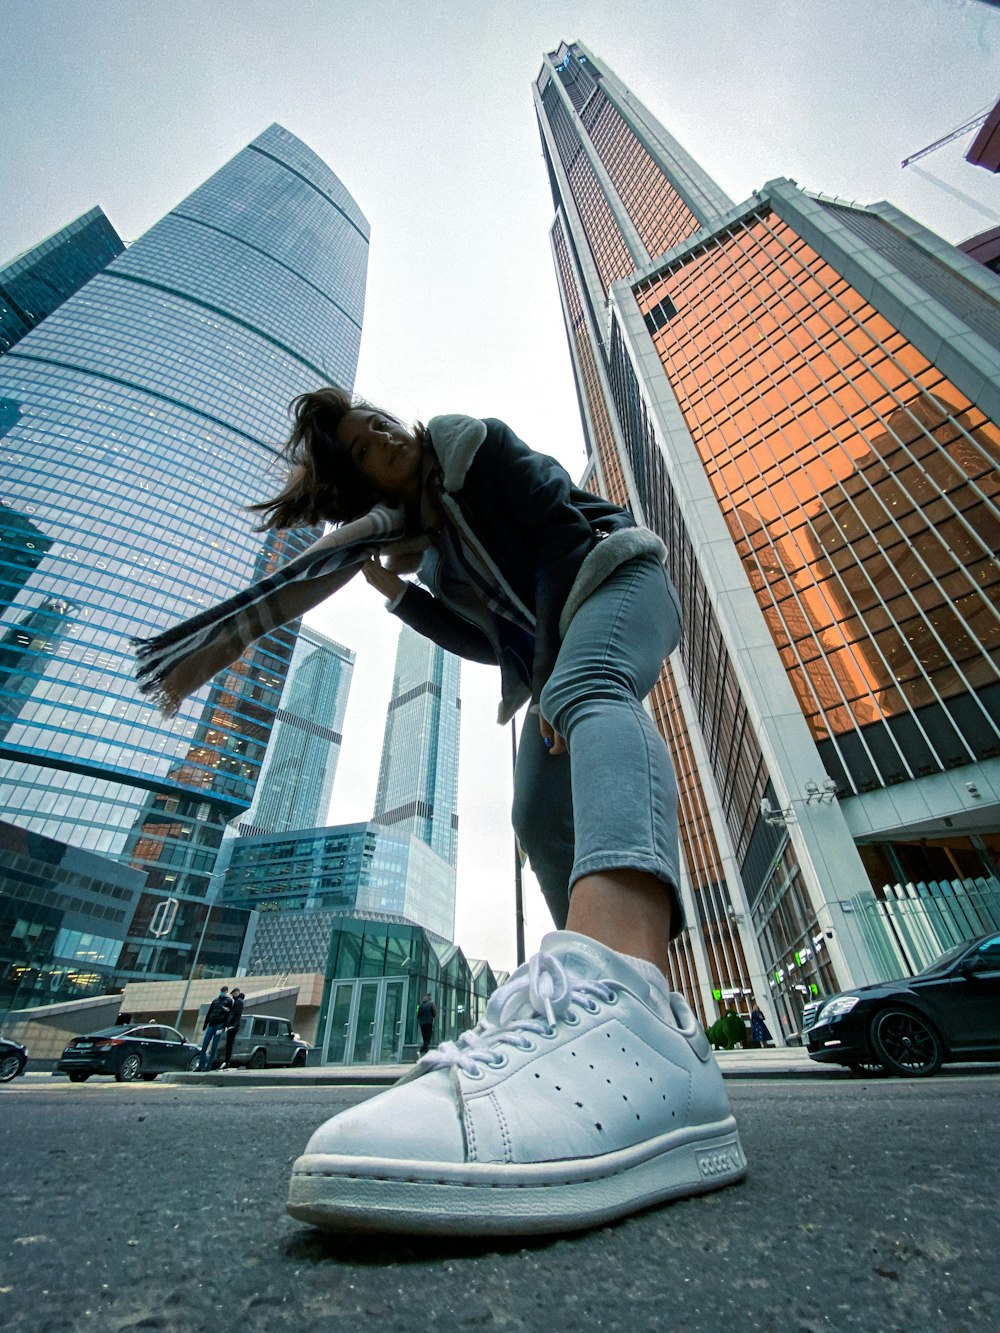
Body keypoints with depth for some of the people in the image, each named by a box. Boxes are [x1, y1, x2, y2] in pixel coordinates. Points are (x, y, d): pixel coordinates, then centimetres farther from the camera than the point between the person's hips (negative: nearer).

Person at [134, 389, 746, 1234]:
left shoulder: (471, 442, 6)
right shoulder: (425, 543, 17)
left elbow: (558, 526, -8)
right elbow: (494, 641, 10)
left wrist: (554, 688, -15)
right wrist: (399, 594, 0)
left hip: (615, 580, -6)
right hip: (553, 651, 6)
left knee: (587, 687, -40)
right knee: (542, 825, -10)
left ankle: (622, 1003, -65)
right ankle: (646, 1026, -6)